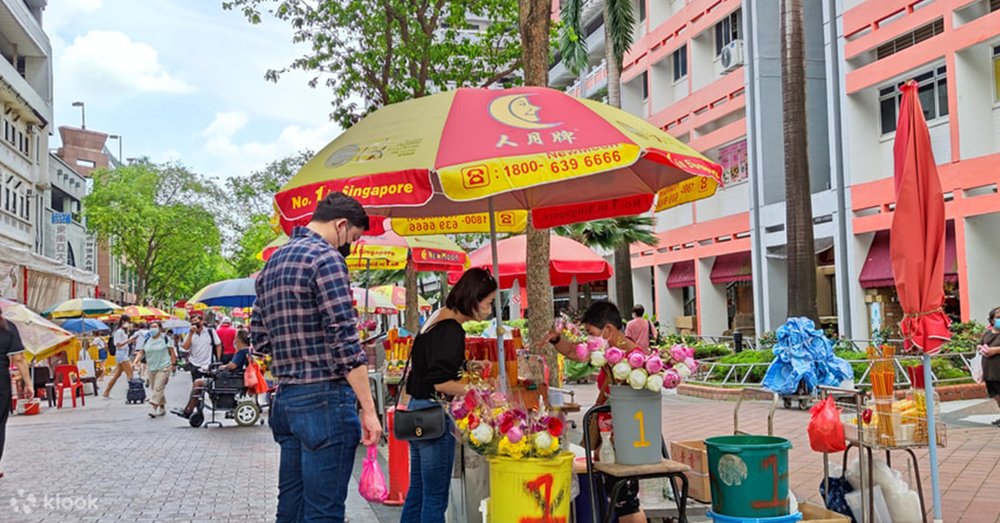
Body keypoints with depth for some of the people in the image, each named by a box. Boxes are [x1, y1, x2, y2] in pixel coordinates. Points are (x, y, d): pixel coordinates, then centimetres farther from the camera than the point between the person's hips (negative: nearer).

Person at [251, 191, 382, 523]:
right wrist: (368, 409, -16)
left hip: (286, 398, 9)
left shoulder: (273, 262, 16)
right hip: (324, 398, -9)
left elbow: (259, 338, 18)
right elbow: (346, 340, -17)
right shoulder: (326, 258, -11)